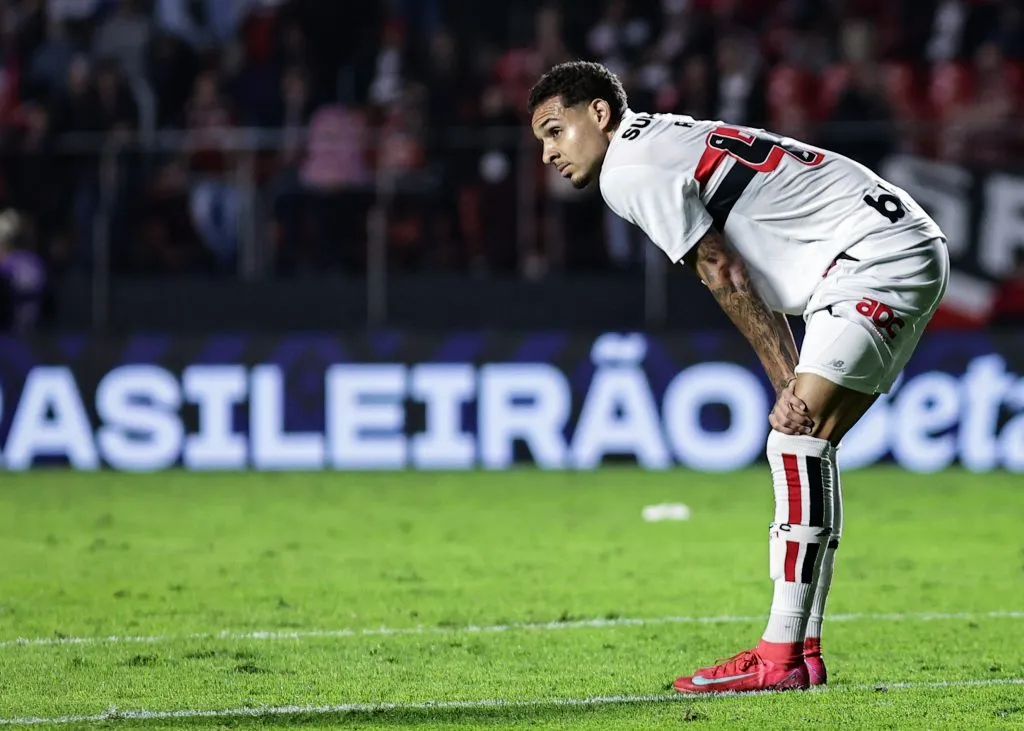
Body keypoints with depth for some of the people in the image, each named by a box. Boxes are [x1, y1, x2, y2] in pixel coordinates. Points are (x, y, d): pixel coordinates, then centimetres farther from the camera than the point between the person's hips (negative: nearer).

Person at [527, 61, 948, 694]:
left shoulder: (629, 168, -8)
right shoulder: (673, 145, 22)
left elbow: (726, 279, -9)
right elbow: (750, 285, 18)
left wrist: (790, 383, -4)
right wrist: (793, 387, 9)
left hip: (878, 256, -10)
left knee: (797, 440, -15)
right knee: (805, 445, 11)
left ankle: (782, 657, -18)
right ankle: (802, 649, 13)